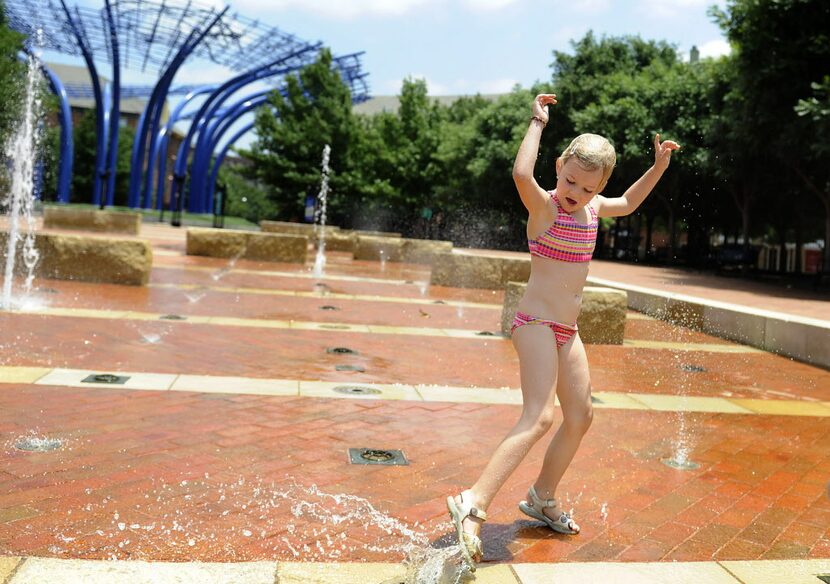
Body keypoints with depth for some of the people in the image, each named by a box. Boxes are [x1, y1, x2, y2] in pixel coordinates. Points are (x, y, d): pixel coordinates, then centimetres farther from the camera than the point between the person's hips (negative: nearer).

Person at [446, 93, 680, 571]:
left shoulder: (592, 208, 9)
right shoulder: (544, 206, -13)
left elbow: (628, 204, 31)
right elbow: (522, 173, -36)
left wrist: (658, 167, 21)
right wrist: (538, 123, -25)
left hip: (567, 330, 9)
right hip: (537, 323, -9)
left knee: (580, 416, 14)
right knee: (539, 417, -22)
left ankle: (542, 499, 30)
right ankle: (473, 505, -25)